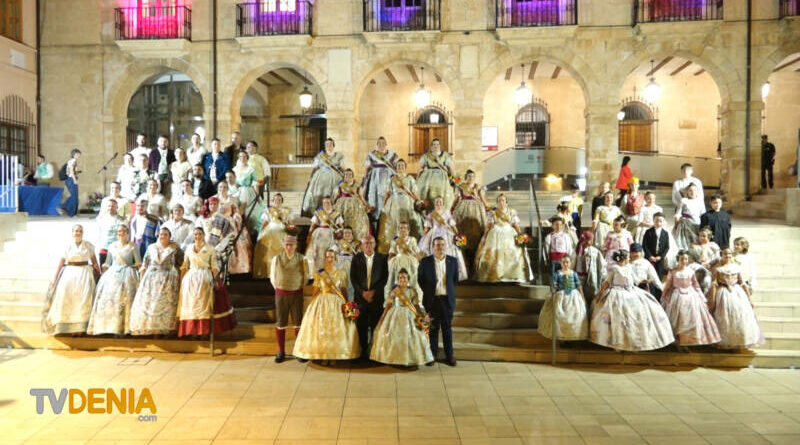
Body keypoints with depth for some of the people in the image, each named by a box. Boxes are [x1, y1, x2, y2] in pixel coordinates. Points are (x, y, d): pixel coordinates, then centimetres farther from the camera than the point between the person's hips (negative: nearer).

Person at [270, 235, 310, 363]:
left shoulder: (302, 259, -5)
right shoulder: (276, 259, -3)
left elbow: (306, 277, 6)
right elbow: (273, 277, 7)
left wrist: (298, 288, 7)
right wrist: (279, 289, 6)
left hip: (297, 294, -1)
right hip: (281, 294, 1)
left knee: (298, 323, 5)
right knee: (280, 324, 7)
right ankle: (281, 352, 19)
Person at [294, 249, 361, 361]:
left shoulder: (341, 273, 5)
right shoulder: (319, 273, 4)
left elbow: (344, 291, 7)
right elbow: (316, 291, 7)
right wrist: (313, 304, 0)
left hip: (337, 303, 0)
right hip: (321, 302, 0)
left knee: (338, 328, -2)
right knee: (320, 327, -2)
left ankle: (337, 353, 7)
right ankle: (321, 354, 6)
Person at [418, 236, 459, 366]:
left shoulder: (453, 261, 2)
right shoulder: (425, 262, -4)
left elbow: (455, 279, 12)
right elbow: (420, 280, 3)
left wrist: (449, 290, 9)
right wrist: (427, 292, 3)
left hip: (447, 299, 1)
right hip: (432, 300, -1)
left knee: (447, 328, 9)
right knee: (433, 328, 7)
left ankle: (449, 354, 20)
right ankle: (432, 354, 19)